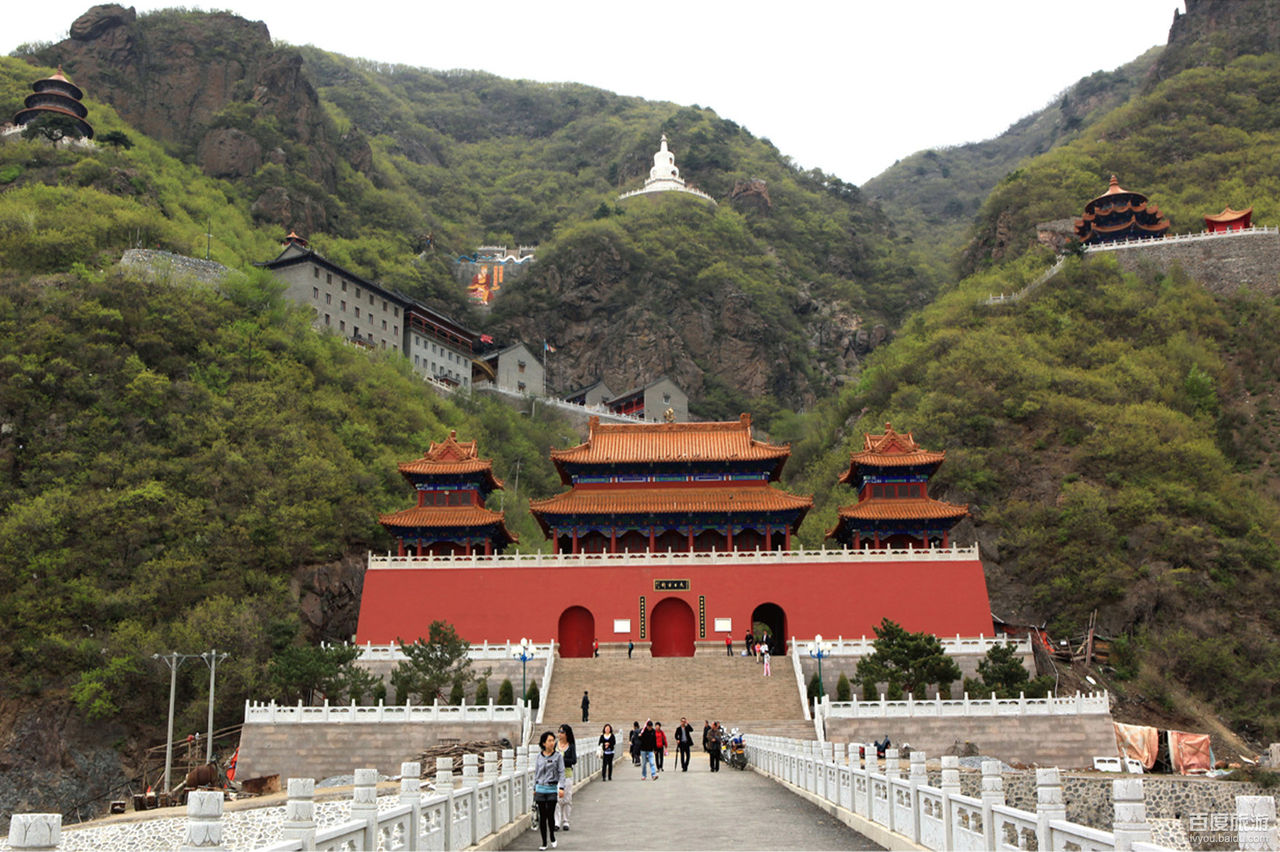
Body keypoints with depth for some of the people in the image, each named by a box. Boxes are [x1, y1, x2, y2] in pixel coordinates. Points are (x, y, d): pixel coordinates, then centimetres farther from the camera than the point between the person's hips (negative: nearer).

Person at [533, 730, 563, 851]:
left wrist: (561, 787, -10)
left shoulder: (558, 756, -1)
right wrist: (534, 788, 13)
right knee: (542, 816, 3)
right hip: (540, 789, 2)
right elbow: (536, 772, 14)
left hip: (552, 789, -2)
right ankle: (544, 842, 12)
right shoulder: (539, 756, 7)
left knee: (550, 815, -6)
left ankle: (552, 837, 20)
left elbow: (561, 772, -2)